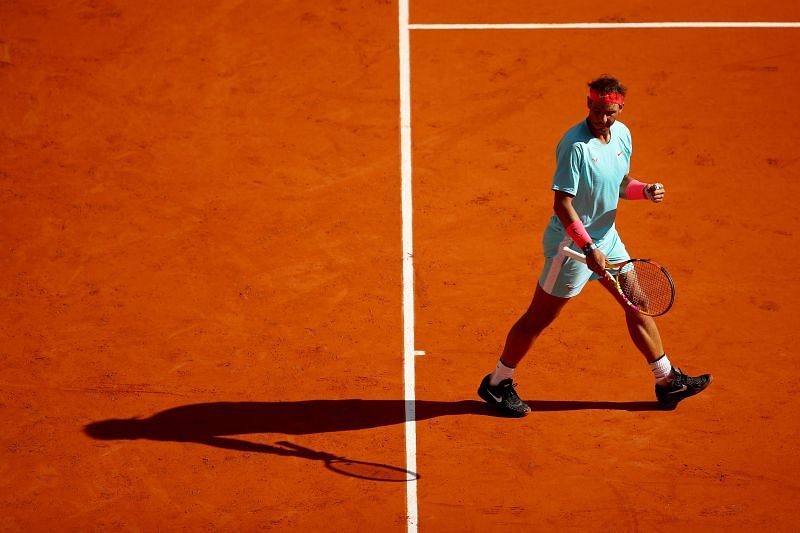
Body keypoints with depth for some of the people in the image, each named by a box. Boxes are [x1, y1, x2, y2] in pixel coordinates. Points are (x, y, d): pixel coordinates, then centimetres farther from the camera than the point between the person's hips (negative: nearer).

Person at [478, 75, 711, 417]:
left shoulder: (622, 134, 1)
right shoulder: (575, 145, -24)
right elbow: (562, 204, -25)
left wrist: (645, 191, -5)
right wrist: (589, 248, -28)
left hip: (606, 238, 8)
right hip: (572, 244, -8)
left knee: (637, 306, 14)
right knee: (538, 318, 2)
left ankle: (667, 381, 27)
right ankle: (497, 384, 17)